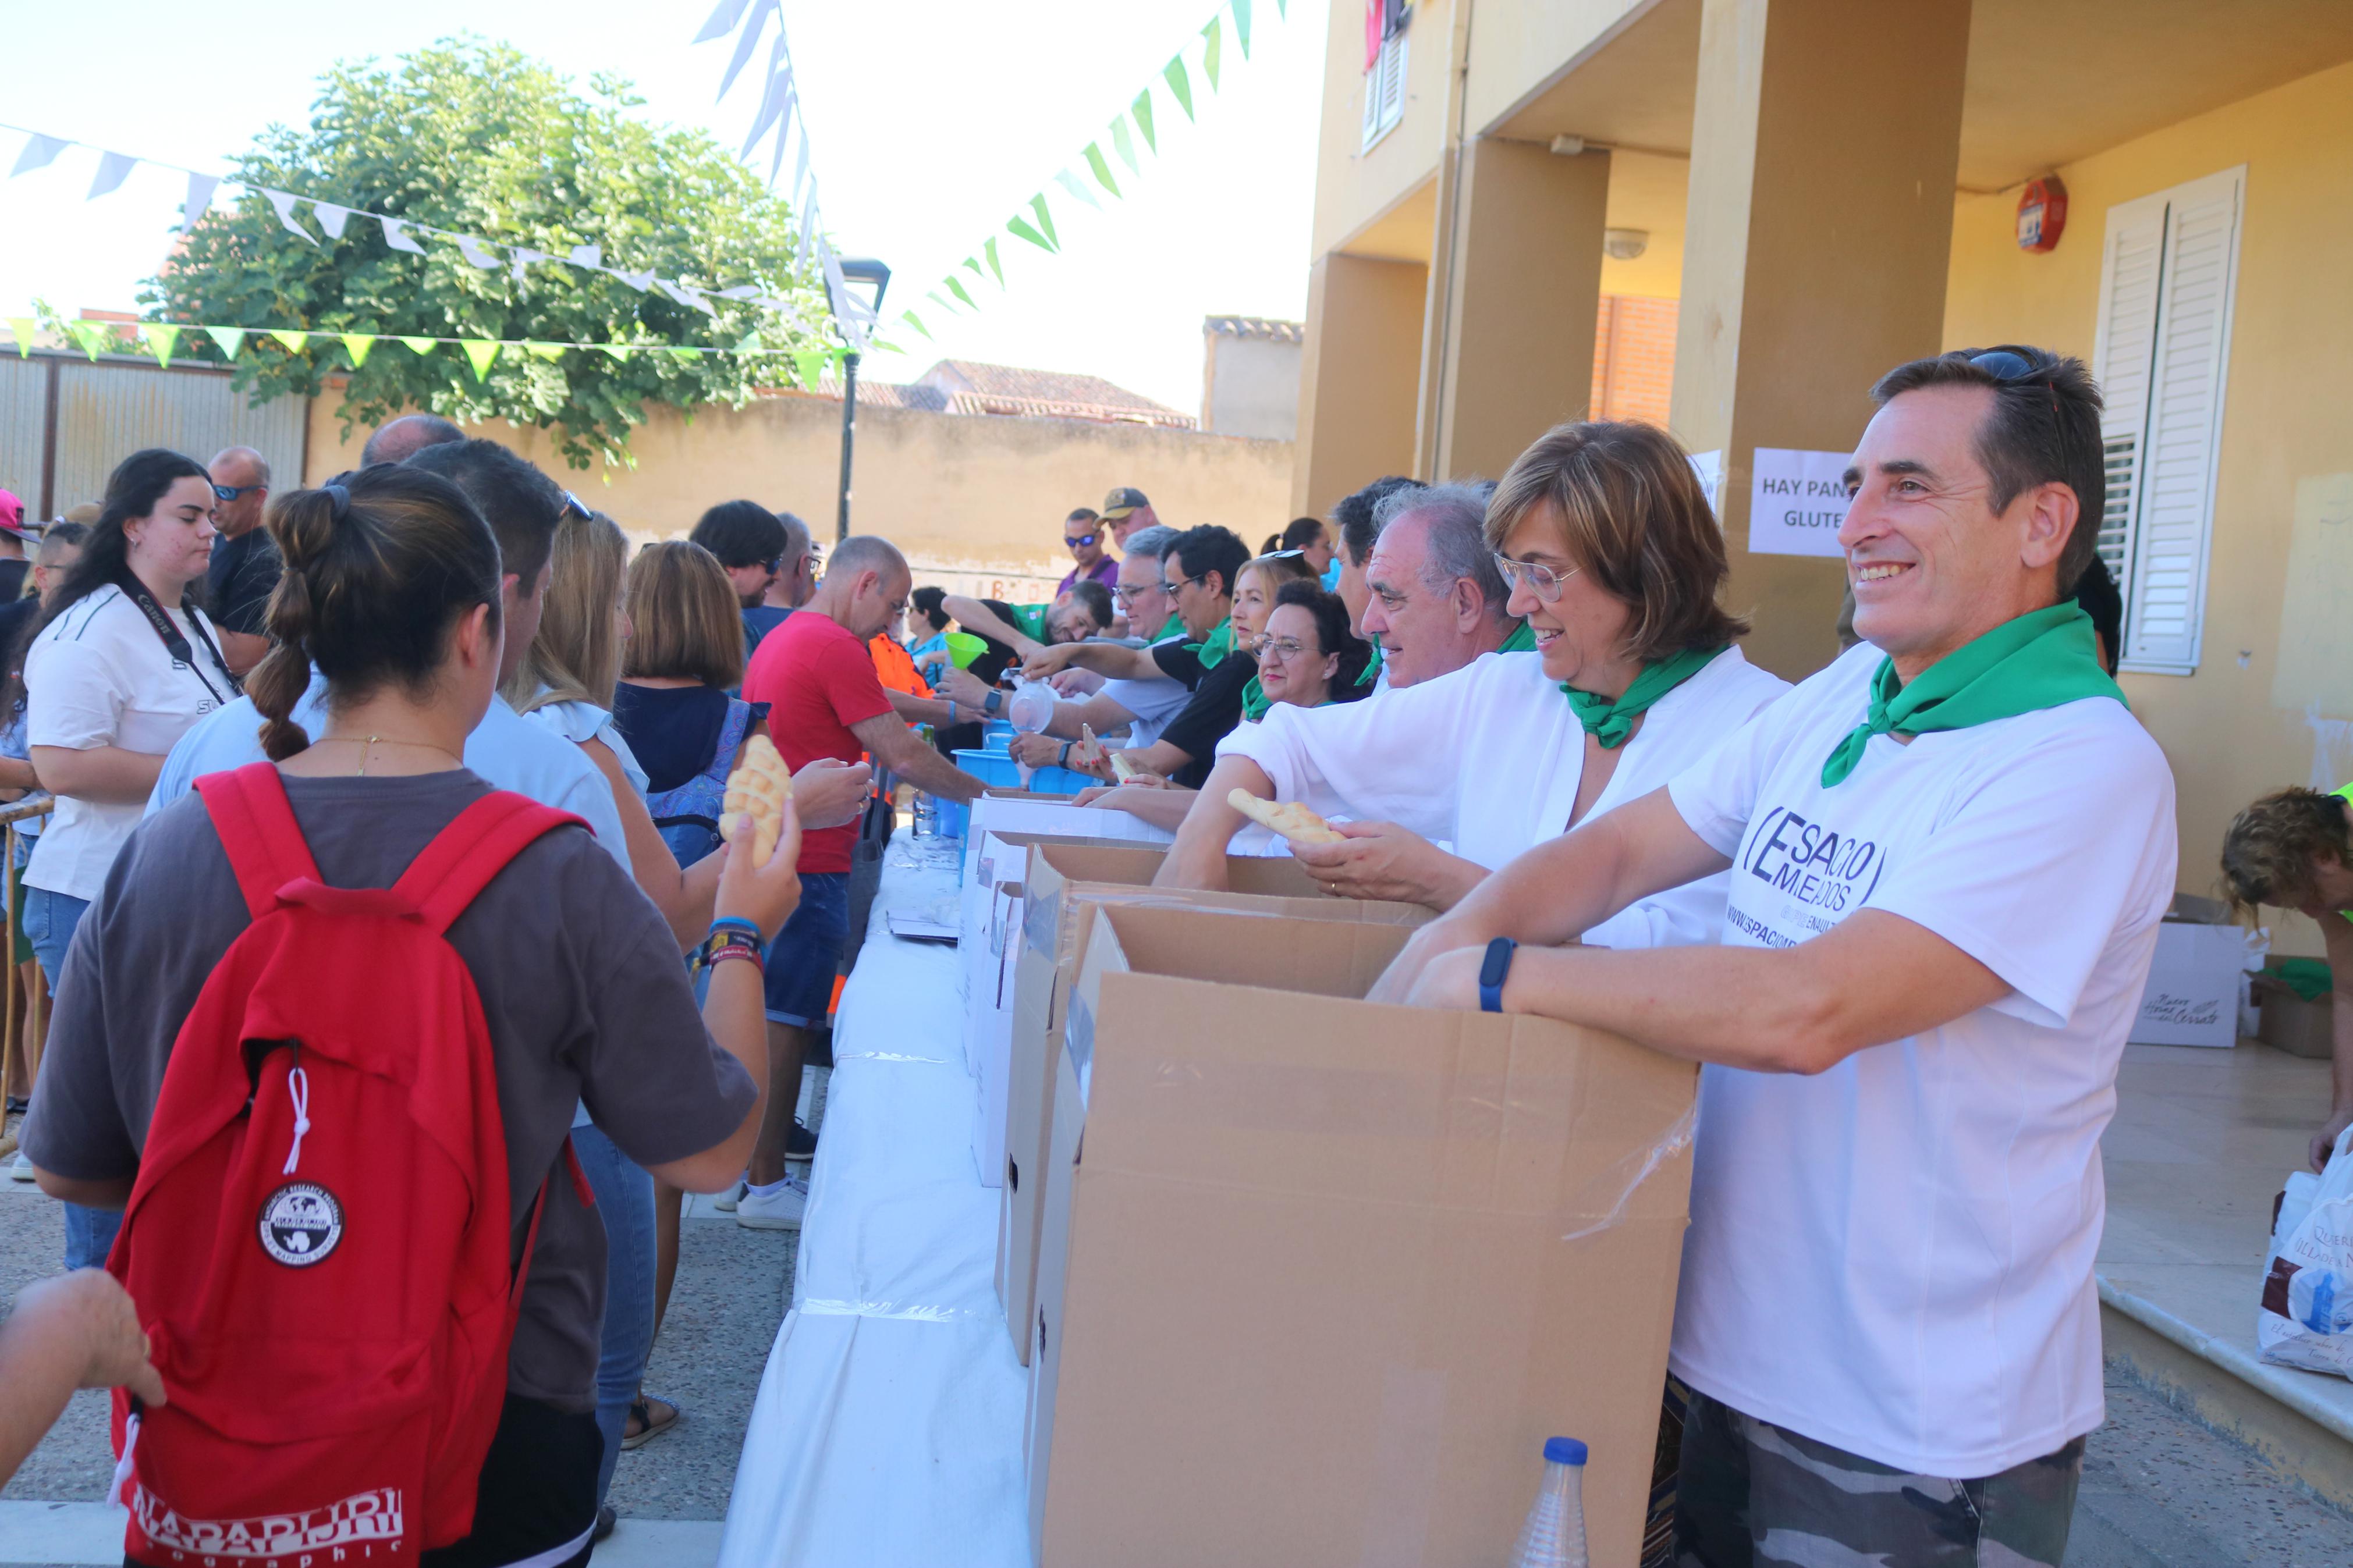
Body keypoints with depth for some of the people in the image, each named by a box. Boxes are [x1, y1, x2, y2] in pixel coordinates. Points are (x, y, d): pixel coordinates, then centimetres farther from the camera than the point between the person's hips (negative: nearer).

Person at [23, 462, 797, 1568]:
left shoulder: (160, 854, -11)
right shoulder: (558, 882, -21)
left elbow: (66, 1164, 0)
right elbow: (710, 1152, -11)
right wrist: (743, 933, 3)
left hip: (222, 1424, 3)